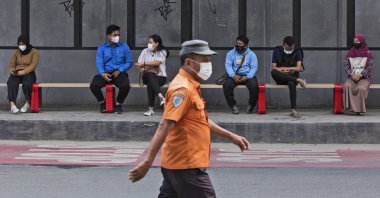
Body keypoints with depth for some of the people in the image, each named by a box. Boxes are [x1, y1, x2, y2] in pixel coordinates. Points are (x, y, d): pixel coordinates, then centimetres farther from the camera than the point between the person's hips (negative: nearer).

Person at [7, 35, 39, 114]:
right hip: (16, 74, 2)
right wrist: (12, 71, -18)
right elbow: (11, 64, 7)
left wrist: (24, 71, -24)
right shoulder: (16, 53, 15)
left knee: (26, 83, -38)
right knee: (12, 83, -33)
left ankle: (27, 103, -16)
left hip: (28, 73, -2)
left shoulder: (34, 52, 4)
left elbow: (33, 64, -9)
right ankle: (12, 104, -46)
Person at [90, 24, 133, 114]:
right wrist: (102, 73, -24)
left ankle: (118, 104, -3)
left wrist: (119, 70, -13)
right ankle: (102, 103, 3)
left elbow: (129, 62, 4)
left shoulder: (124, 47, 8)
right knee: (93, 85, -26)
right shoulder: (102, 48, 8)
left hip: (119, 73, -1)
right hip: (105, 73, 1)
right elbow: (99, 63, -3)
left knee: (125, 86, -32)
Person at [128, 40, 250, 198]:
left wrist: (231, 136, 27)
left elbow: (201, 121, 27)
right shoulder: (183, 89, -17)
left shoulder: (191, 86, 15)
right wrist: (148, 161, -32)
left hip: (176, 163, 10)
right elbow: (164, 126, -26)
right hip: (187, 165, -10)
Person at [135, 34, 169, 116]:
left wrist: (144, 63, -18)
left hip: (160, 76, -2)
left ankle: (151, 108, -38)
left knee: (150, 84, -34)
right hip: (148, 76, 2)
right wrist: (145, 70, -19)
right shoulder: (145, 51, 9)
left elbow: (157, 62, -17)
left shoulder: (162, 52, 2)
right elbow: (139, 65, 1)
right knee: (150, 76, -35)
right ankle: (161, 97, -51)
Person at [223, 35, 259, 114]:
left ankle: (251, 106, -7)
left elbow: (254, 67, -3)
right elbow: (228, 65, -2)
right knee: (227, 85, -31)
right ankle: (233, 105, -12)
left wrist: (247, 77, -21)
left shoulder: (251, 54, 5)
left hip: (247, 76, -1)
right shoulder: (230, 53, 7)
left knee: (254, 86, -32)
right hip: (234, 76, 1)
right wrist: (233, 76, -21)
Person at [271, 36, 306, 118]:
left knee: (292, 83, -39)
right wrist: (290, 69, -19)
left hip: (292, 76, -1)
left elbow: (299, 68, -8)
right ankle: (299, 80, -34)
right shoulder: (277, 51, 3)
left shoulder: (297, 52, 2)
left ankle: (293, 110, -43)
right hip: (280, 78, 1)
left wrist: (283, 68, -17)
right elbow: (274, 68, -4)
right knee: (273, 72, -35)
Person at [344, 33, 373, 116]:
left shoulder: (368, 54, 2)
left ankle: (360, 109, -22)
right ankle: (352, 107, -30)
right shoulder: (350, 53, 10)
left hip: (364, 77, -2)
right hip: (352, 77, 2)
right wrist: (351, 74, -13)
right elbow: (346, 66, 5)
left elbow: (369, 67, -4)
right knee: (347, 86, -32)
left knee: (361, 88, -34)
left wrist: (360, 75, -16)